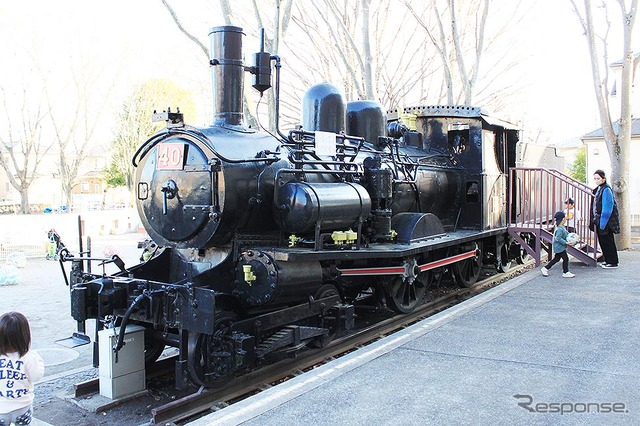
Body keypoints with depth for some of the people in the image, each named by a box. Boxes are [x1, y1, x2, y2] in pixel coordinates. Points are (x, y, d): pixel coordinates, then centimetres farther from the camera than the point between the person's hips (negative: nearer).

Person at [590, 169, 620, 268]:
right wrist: (594, 220, 16)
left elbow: (607, 208, -18)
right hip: (599, 221, 9)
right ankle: (608, 260, 24)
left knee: (607, 242, -1)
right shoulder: (597, 190, 12)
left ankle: (613, 262, 8)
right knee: (602, 241, 14)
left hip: (606, 222, -9)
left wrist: (602, 223, -19)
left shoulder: (606, 190, -15)